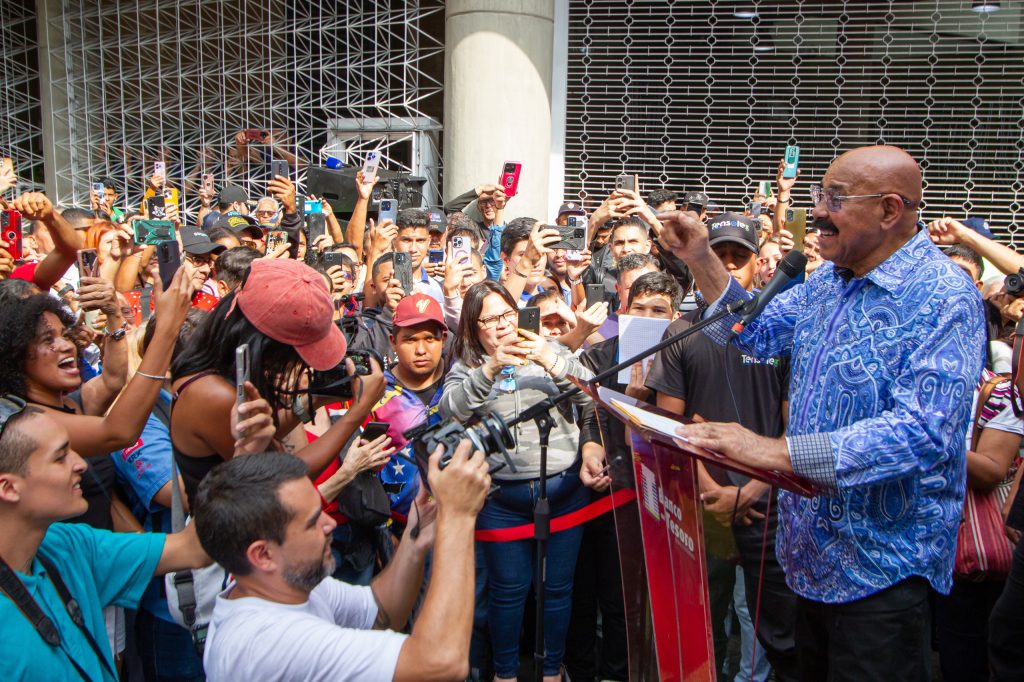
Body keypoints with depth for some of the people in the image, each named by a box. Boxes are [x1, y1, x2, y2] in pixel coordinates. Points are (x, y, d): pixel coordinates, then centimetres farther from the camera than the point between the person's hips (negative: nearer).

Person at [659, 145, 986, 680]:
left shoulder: (945, 299, -20)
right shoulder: (829, 279, 6)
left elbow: (923, 432, -30)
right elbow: (757, 331, 14)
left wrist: (780, 451, -36)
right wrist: (700, 257, 1)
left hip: (881, 568, -8)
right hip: (812, 550, 8)